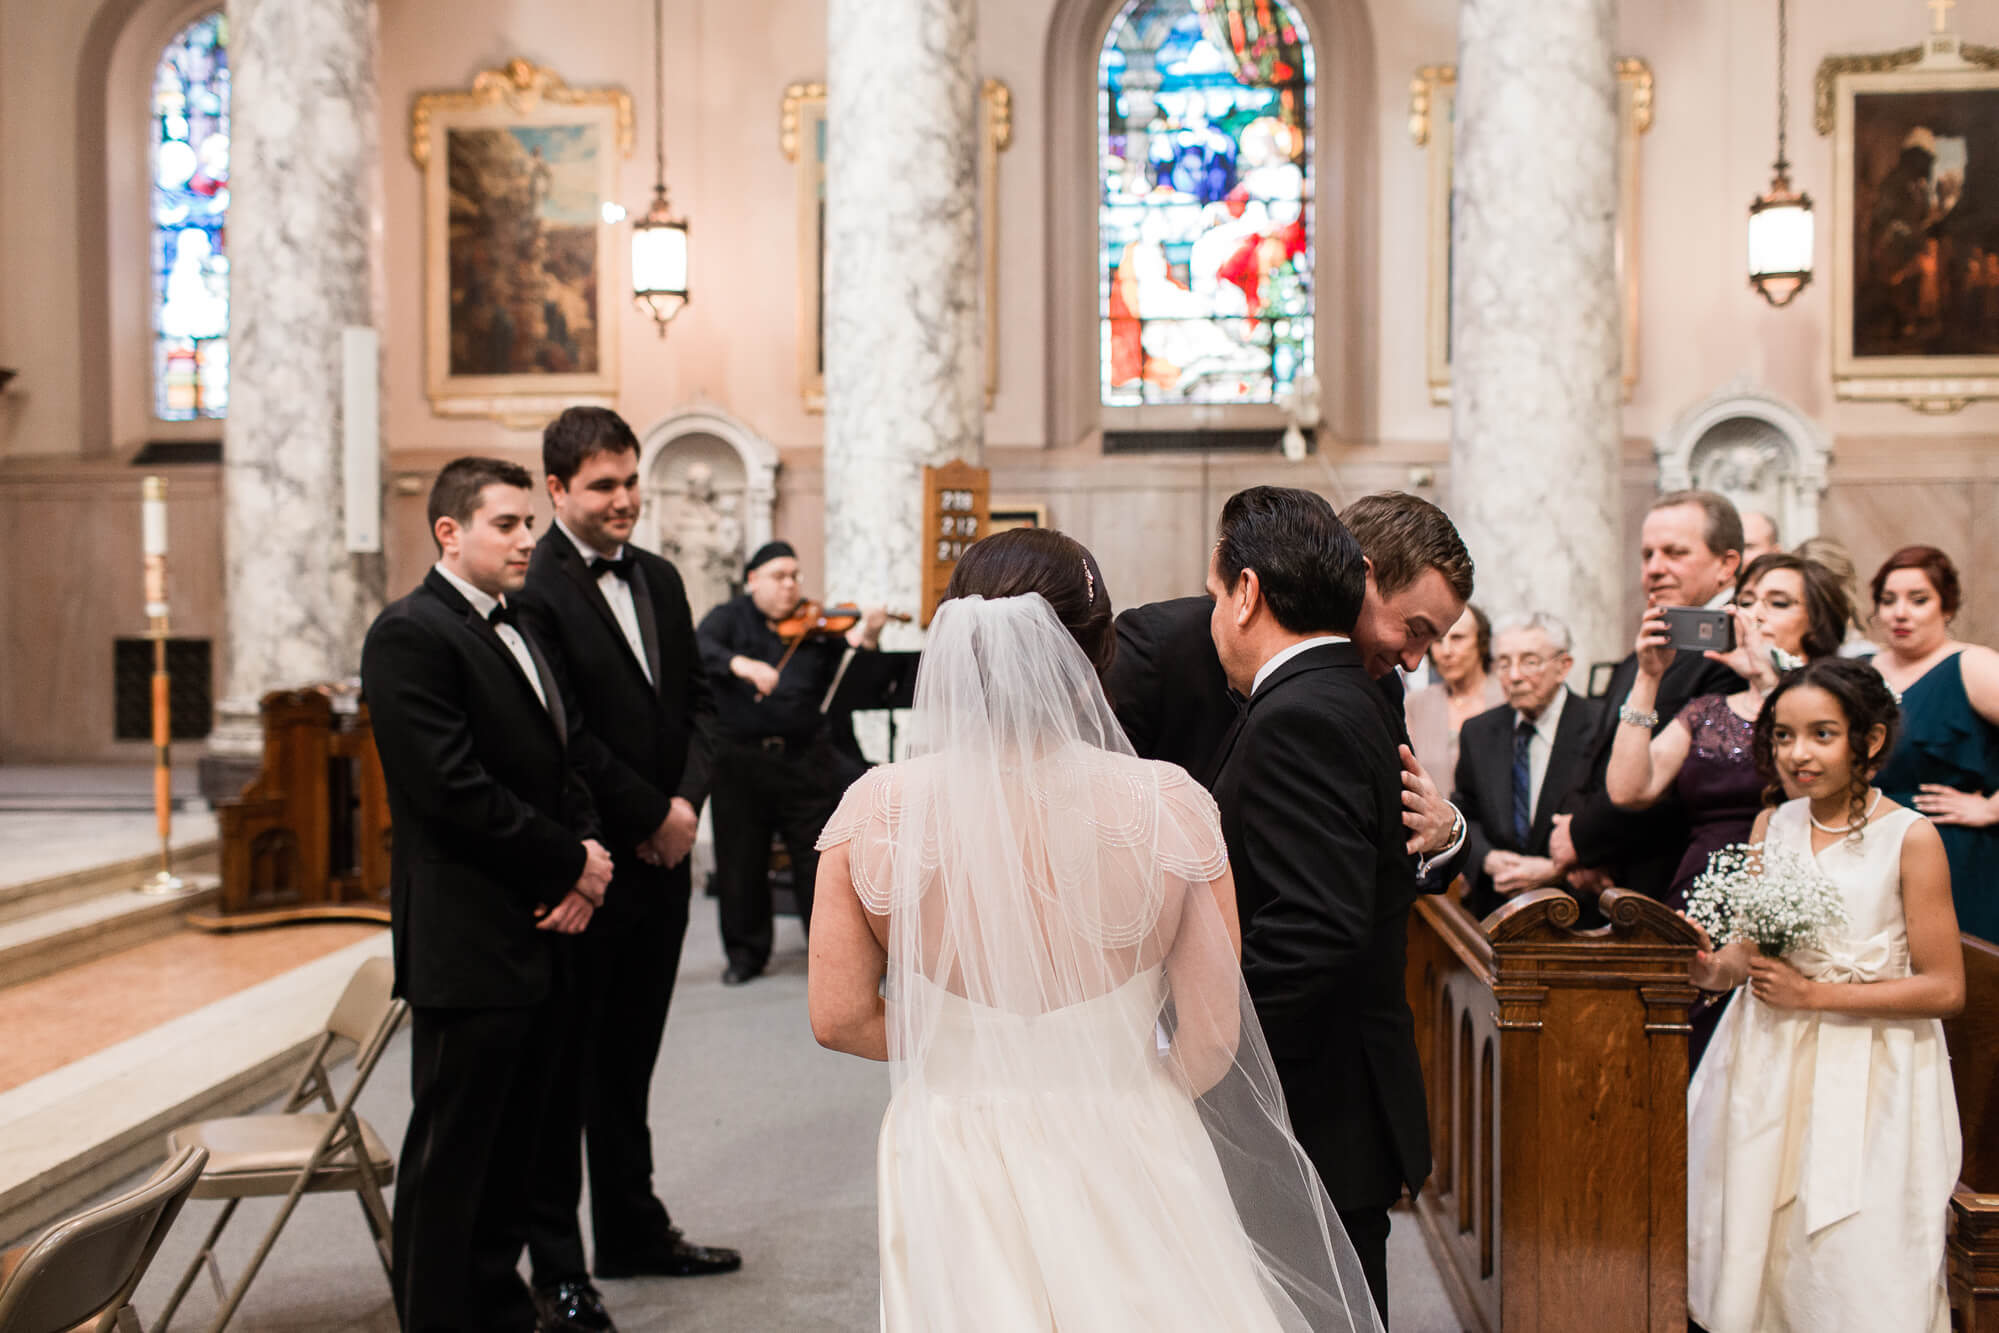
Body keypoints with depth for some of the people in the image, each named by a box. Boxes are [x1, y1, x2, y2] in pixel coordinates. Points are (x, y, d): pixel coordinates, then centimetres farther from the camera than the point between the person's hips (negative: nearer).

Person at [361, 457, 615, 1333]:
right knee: (450, 1155, 2)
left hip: (542, 933, 9)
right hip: (468, 945, -9)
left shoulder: (515, 633, 17)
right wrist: (572, 862, -12)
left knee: (512, 1146, 17)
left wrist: (584, 867, -1)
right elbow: (452, 789, -20)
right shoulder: (411, 634, -12)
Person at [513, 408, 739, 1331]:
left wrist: (688, 803, -4)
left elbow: (696, 698, 12)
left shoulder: (658, 578, 12)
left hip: (660, 858, 7)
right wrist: (651, 815, -12)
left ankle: (633, 1233, 32)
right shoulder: (534, 589, -13)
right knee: (564, 1071, 6)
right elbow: (564, 737, -19)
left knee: (629, 1062, 18)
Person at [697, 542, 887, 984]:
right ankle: (746, 953, 22)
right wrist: (742, 664, -36)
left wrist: (866, 639, -25)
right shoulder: (730, 617, 3)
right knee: (740, 861, 7)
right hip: (739, 760, 0)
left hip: (806, 758, 1)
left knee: (819, 857, 4)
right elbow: (702, 649, -18)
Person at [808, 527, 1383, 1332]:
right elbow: (1210, 1038, -10)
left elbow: (841, 1017, -6)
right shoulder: (1167, 805, -16)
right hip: (1123, 1170, -1)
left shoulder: (879, 807, -13)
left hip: (955, 1181, 2)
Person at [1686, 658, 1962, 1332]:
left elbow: (1944, 988, -11)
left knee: (1852, 1275, 3)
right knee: (1754, 1246, 12)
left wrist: (1814, 994, -17)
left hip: (1865, 1075, -4)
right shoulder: (1771, 826, 3)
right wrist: (1710, 967, -12)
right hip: (1768, 1063, 5)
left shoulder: (1910, 838, -12)